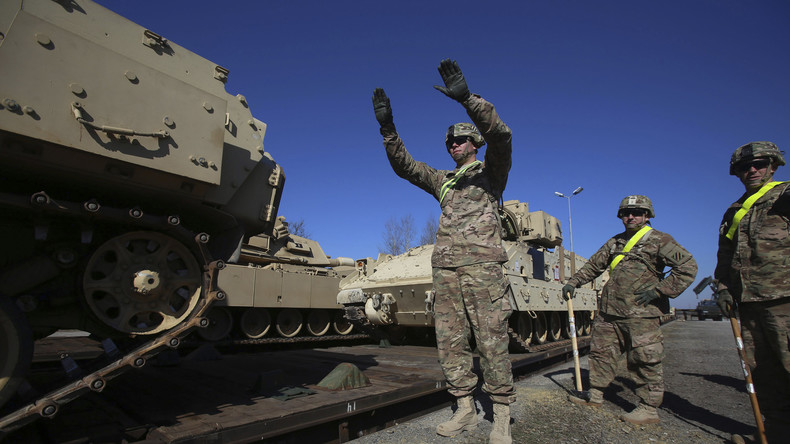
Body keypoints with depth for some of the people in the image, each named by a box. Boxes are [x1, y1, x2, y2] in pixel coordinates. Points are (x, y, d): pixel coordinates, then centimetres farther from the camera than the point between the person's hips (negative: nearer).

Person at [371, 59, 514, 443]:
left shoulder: (491, 171, 8)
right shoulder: (443, 180, 23)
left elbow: (500, 134, -12)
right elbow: (404, 165, 17)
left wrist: (466, 98, -23)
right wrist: (387, 128, 6)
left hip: (482, 266, -5)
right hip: (445, 270, 6)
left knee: (492, 342, -3)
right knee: (450, 341, 6)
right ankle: (465, 411, 19)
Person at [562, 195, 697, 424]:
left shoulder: (659, 240, -1)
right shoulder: (615, 242, 17)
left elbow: (688, 267, -7)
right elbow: (594, 265, 22)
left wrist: (659, 291, -13)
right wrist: (573, 282, 14)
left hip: (641, 314, -6)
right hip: (609, 311, 7)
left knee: (644, 360, -1)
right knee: (600, 350, 12)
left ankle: (649, 408, 14)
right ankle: (595, 394, 26)